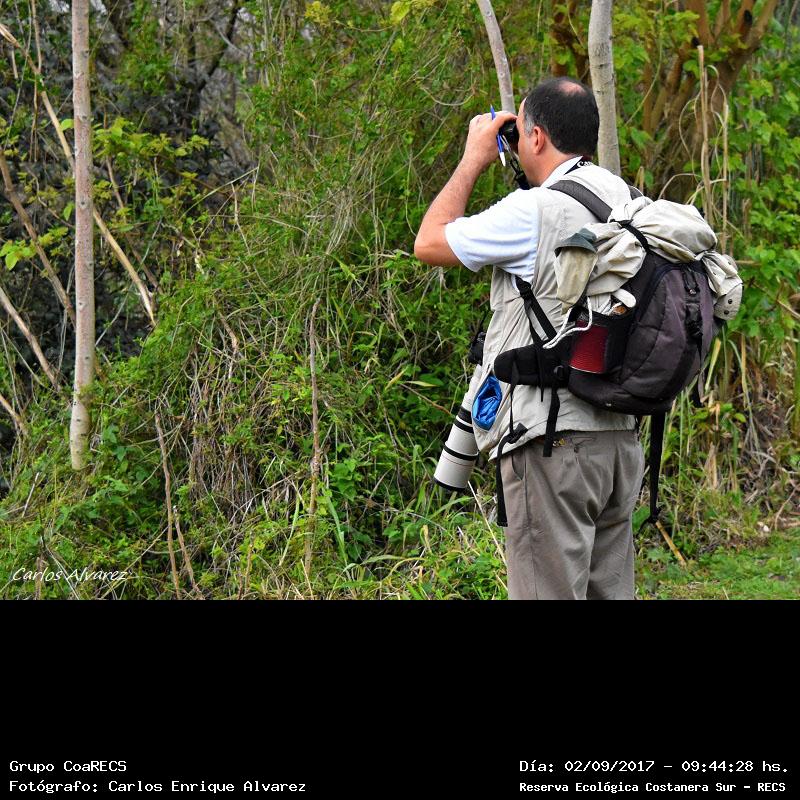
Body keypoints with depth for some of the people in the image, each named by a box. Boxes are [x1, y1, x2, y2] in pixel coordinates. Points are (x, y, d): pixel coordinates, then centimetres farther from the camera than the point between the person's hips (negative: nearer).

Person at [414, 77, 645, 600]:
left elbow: (429, 244, -2)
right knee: (610, 589, 12)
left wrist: (474, 159, 8)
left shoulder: (534, 213, -14)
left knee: (550, 590, -5)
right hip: (621, 437, 8)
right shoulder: (628, 201, 10)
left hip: (555, 442, -8)